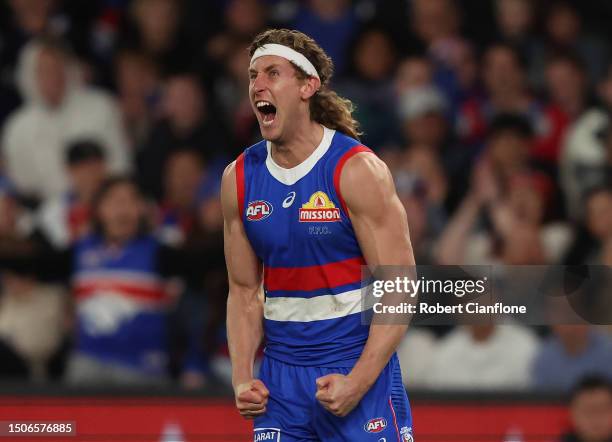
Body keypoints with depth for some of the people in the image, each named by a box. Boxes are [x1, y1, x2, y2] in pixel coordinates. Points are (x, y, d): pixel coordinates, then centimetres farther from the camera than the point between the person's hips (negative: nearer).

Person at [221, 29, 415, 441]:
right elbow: (245, 291, 13)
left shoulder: (358, 170, -10)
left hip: (359, 365, -4)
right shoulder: (239, 178, 5)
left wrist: (358, 381, -20)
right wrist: (242, 378, -1)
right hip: (280, 373, 4)